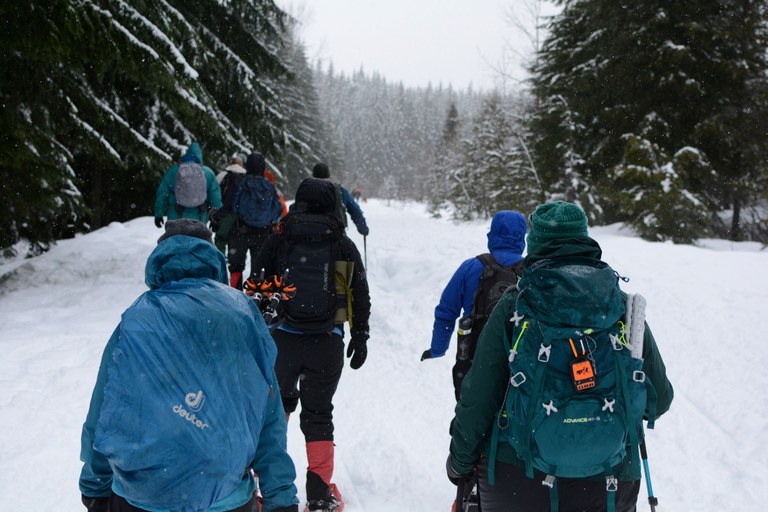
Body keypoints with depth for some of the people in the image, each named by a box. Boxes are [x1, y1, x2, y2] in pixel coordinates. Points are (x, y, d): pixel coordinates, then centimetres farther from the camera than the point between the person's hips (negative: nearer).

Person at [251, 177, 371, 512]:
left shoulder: (278, 240, 1)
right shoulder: (345, 246, 3)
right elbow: (361, 298, 7)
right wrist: (360, 339, 17)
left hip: (281, 337, 0)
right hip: (327, 343, 0)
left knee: (276, 405, 20)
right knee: (318, 413, 11)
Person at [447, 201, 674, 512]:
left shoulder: (513, 307, -10)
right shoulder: (624, 307, -3)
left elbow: (477, 398, -9)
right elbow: (660, 399, 3)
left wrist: (460, 462, 7)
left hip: (515, 478, -1)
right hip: (608, 487, 2)